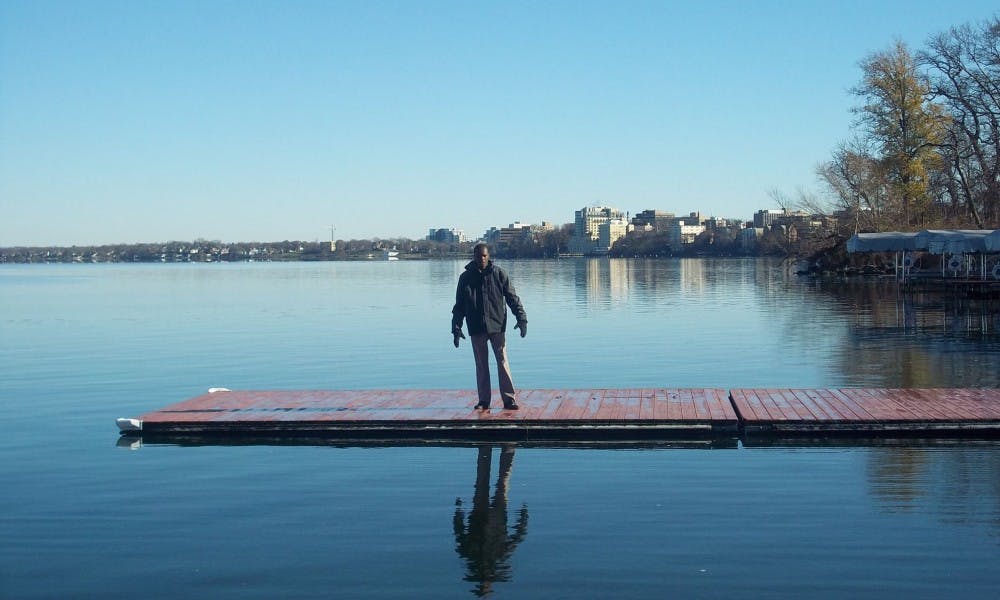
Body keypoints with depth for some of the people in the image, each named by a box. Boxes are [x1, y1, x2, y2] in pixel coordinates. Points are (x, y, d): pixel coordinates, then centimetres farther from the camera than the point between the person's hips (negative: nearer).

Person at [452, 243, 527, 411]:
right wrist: (456, 328, 2)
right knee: (481, 365, 7)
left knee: (502, 361, -4)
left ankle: (509, 399, -1)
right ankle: (483, 401, 14)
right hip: (476, 329, 2)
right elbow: (459, 306, 7)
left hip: (497, 326, -2)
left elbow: (512, 298, 0)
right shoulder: (465, 277, 4)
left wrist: (522, 319, -10)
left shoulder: (499, 274, 0)